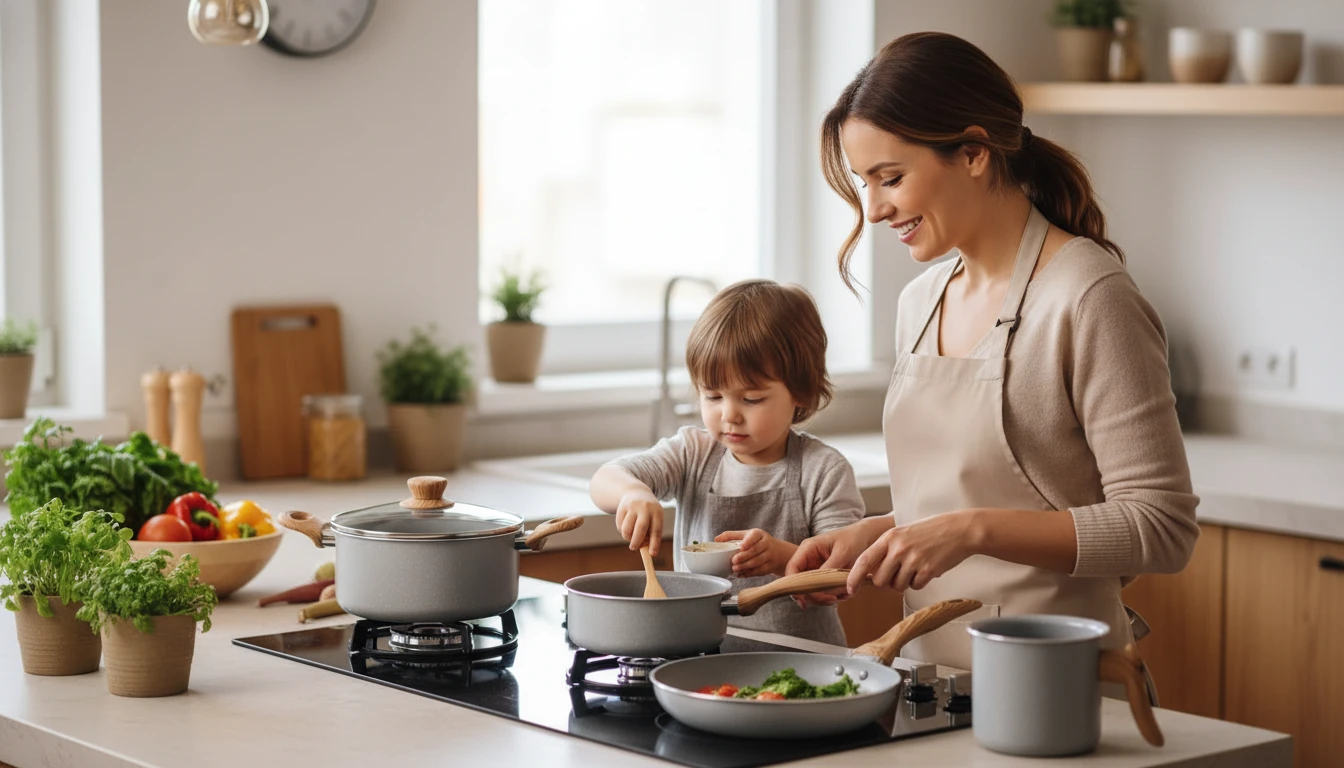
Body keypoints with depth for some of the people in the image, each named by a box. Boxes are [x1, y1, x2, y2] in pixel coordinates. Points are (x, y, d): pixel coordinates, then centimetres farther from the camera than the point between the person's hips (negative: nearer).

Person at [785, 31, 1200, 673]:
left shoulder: (1090, 300, -11)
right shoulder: (920, 302, 12)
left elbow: (1161, 529, -15)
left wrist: (974, 529, -21)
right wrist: (870, 535, 5)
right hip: (928, 667, 6)